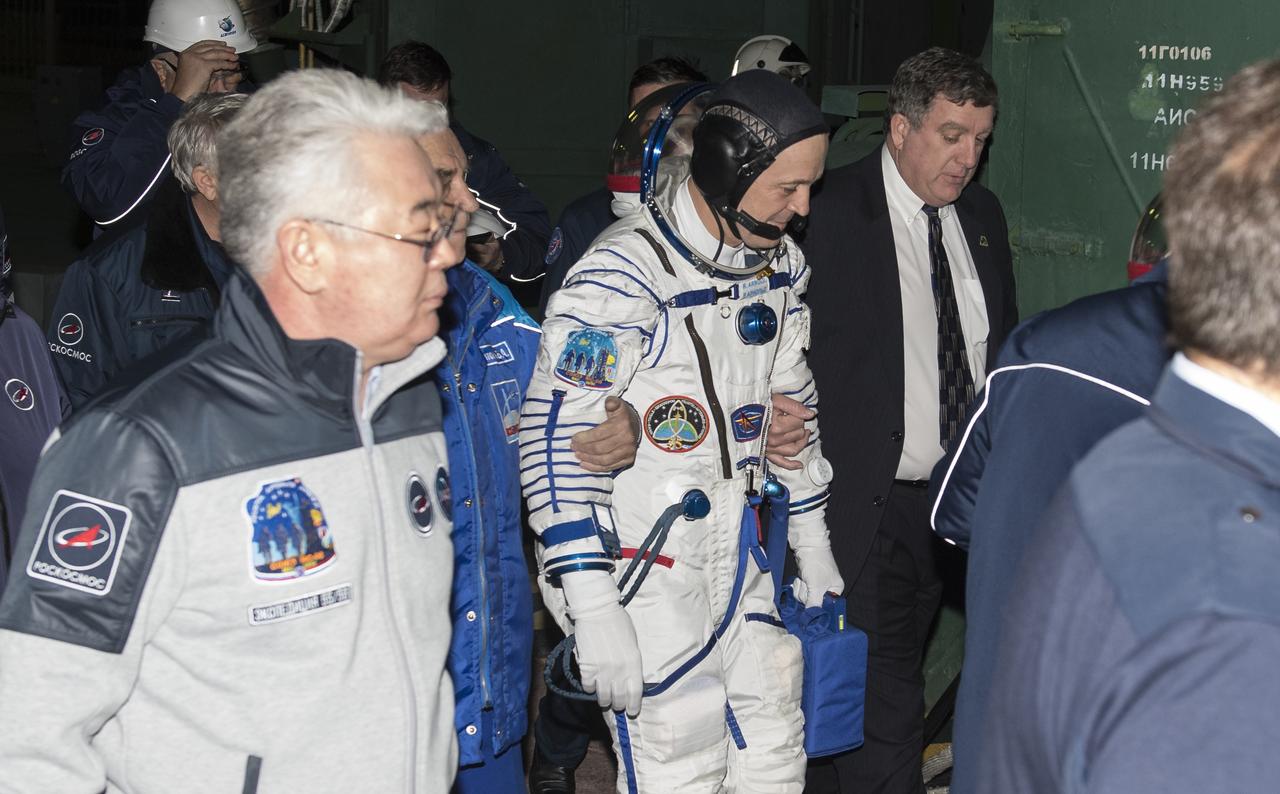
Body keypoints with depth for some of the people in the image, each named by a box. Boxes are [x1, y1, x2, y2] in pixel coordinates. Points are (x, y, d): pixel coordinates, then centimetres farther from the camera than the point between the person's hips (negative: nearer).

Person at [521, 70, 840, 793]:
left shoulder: (780, 261, 5)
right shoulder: (622, 278, -21)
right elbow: (559, 443, -22)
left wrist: (813, 542, 21)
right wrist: (594, 612, -23)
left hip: (743, 563, 7)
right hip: (647, 579, -7)